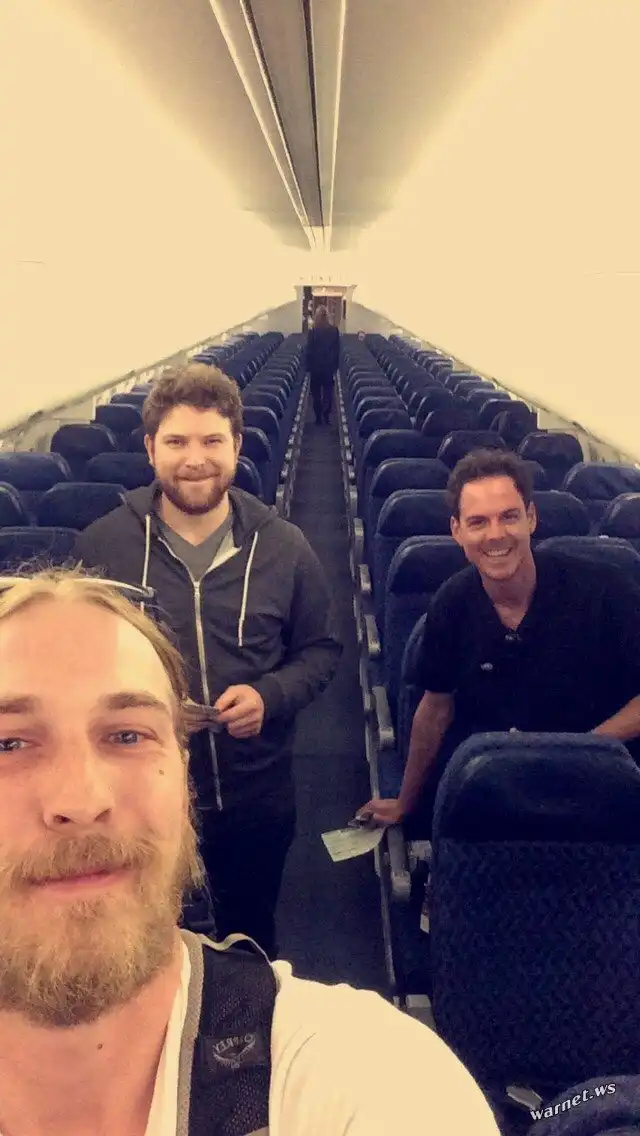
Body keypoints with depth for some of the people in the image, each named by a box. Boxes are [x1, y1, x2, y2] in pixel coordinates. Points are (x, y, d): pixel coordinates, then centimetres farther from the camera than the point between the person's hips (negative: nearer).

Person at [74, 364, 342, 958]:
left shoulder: (283, 546, -5)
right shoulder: (101, 545, -8)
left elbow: (321, 649, 3)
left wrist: (271, 695, -16)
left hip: (256, 799, 1)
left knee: (251, 943, 26)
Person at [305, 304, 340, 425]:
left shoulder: (313, 331, -13)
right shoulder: (334, 330, -5)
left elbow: (309, 350, -9)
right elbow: (337, 350, 1)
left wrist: (307, 365, 1)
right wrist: (335, 365, 9)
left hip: (316, 366, -2)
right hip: (329, 366, 2)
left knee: (316, 392, 7)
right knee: (328, 391, 12)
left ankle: (319, 417, 8)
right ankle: (326, 415, 9)